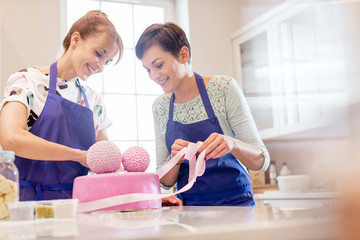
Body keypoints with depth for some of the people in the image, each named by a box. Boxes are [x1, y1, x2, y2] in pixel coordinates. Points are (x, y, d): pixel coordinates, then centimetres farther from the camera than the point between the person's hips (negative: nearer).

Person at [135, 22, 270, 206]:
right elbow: (165, 181, 9)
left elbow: (262, 161, -5)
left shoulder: (224, 88, -5)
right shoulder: (159, 107, 7)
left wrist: (232, 144, -25)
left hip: (234, 205, -3)